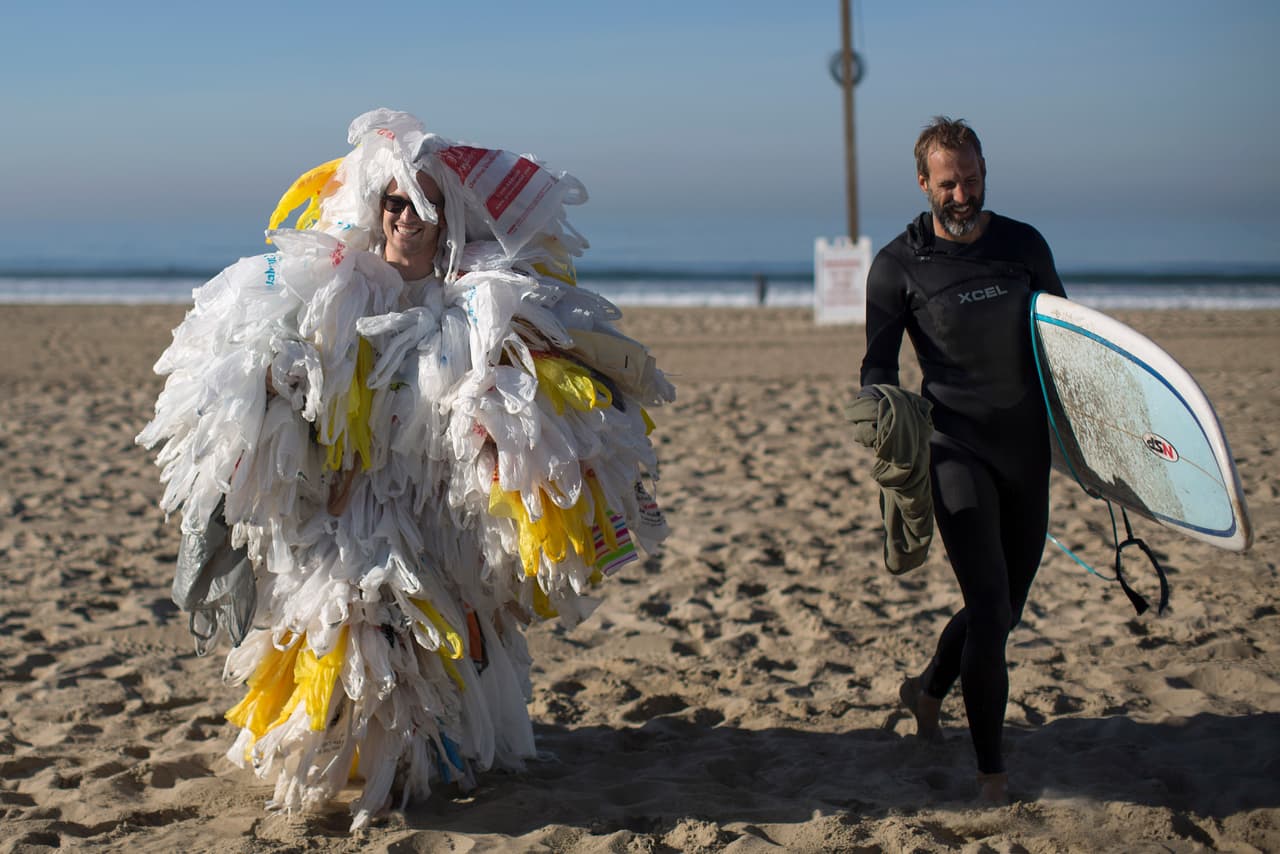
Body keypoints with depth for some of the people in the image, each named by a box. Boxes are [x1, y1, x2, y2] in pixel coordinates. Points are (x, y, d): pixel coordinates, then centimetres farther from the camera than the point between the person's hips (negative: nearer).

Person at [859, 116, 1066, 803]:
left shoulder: (1025, 246, 7)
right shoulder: (898, 265, -3)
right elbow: (879, 362, 2)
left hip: (1028, 445, 4)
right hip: (956, 446, -4)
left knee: (1004, 609, 13)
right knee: (989, 608, -13)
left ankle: (927, 690, 41)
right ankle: (990, 768, -1)